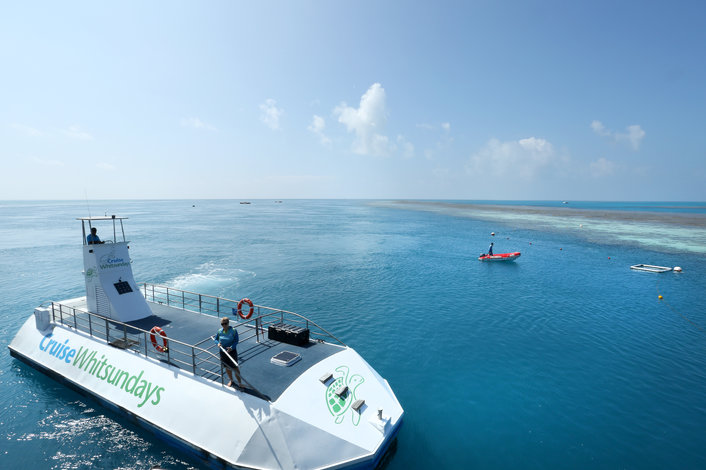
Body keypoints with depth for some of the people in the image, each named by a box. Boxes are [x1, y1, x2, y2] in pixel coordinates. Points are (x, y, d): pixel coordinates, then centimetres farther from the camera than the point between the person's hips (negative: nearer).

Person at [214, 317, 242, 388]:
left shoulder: (233, 331, -14)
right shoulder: (220, 331, -3)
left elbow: (236, 341, -14)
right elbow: (216, 339, 9)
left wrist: (231, 347, -31)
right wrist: (218, 343, -13)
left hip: (232, 351, -4)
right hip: (223, 352, 4)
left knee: (235, 367, 2)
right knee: (227, 367, 18)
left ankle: (239, 382, 17)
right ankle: (231, 380, 40)